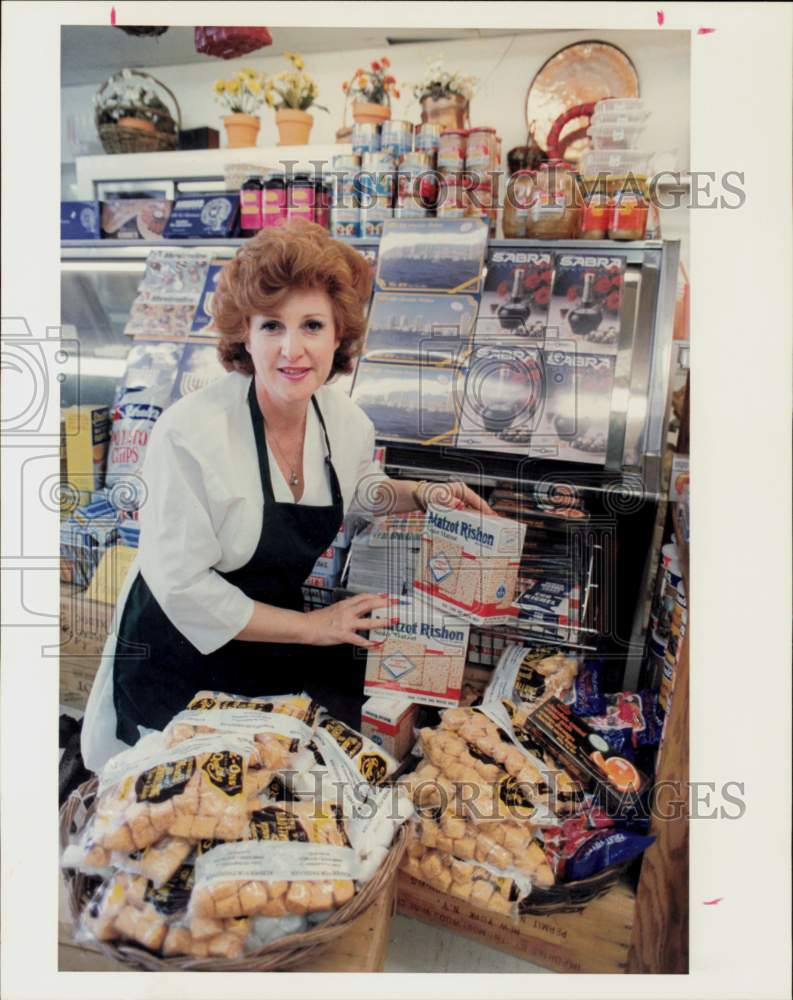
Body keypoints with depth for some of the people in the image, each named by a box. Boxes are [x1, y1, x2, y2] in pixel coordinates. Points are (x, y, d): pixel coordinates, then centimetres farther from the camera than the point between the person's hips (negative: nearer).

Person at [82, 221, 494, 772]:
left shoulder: (342, 416, -9)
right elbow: (185, 587, -25)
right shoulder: (191, 433, -29)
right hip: (182, 655, -5)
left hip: (279, 645, 6)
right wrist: (312, 627, -20)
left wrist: (424, 494, -4)